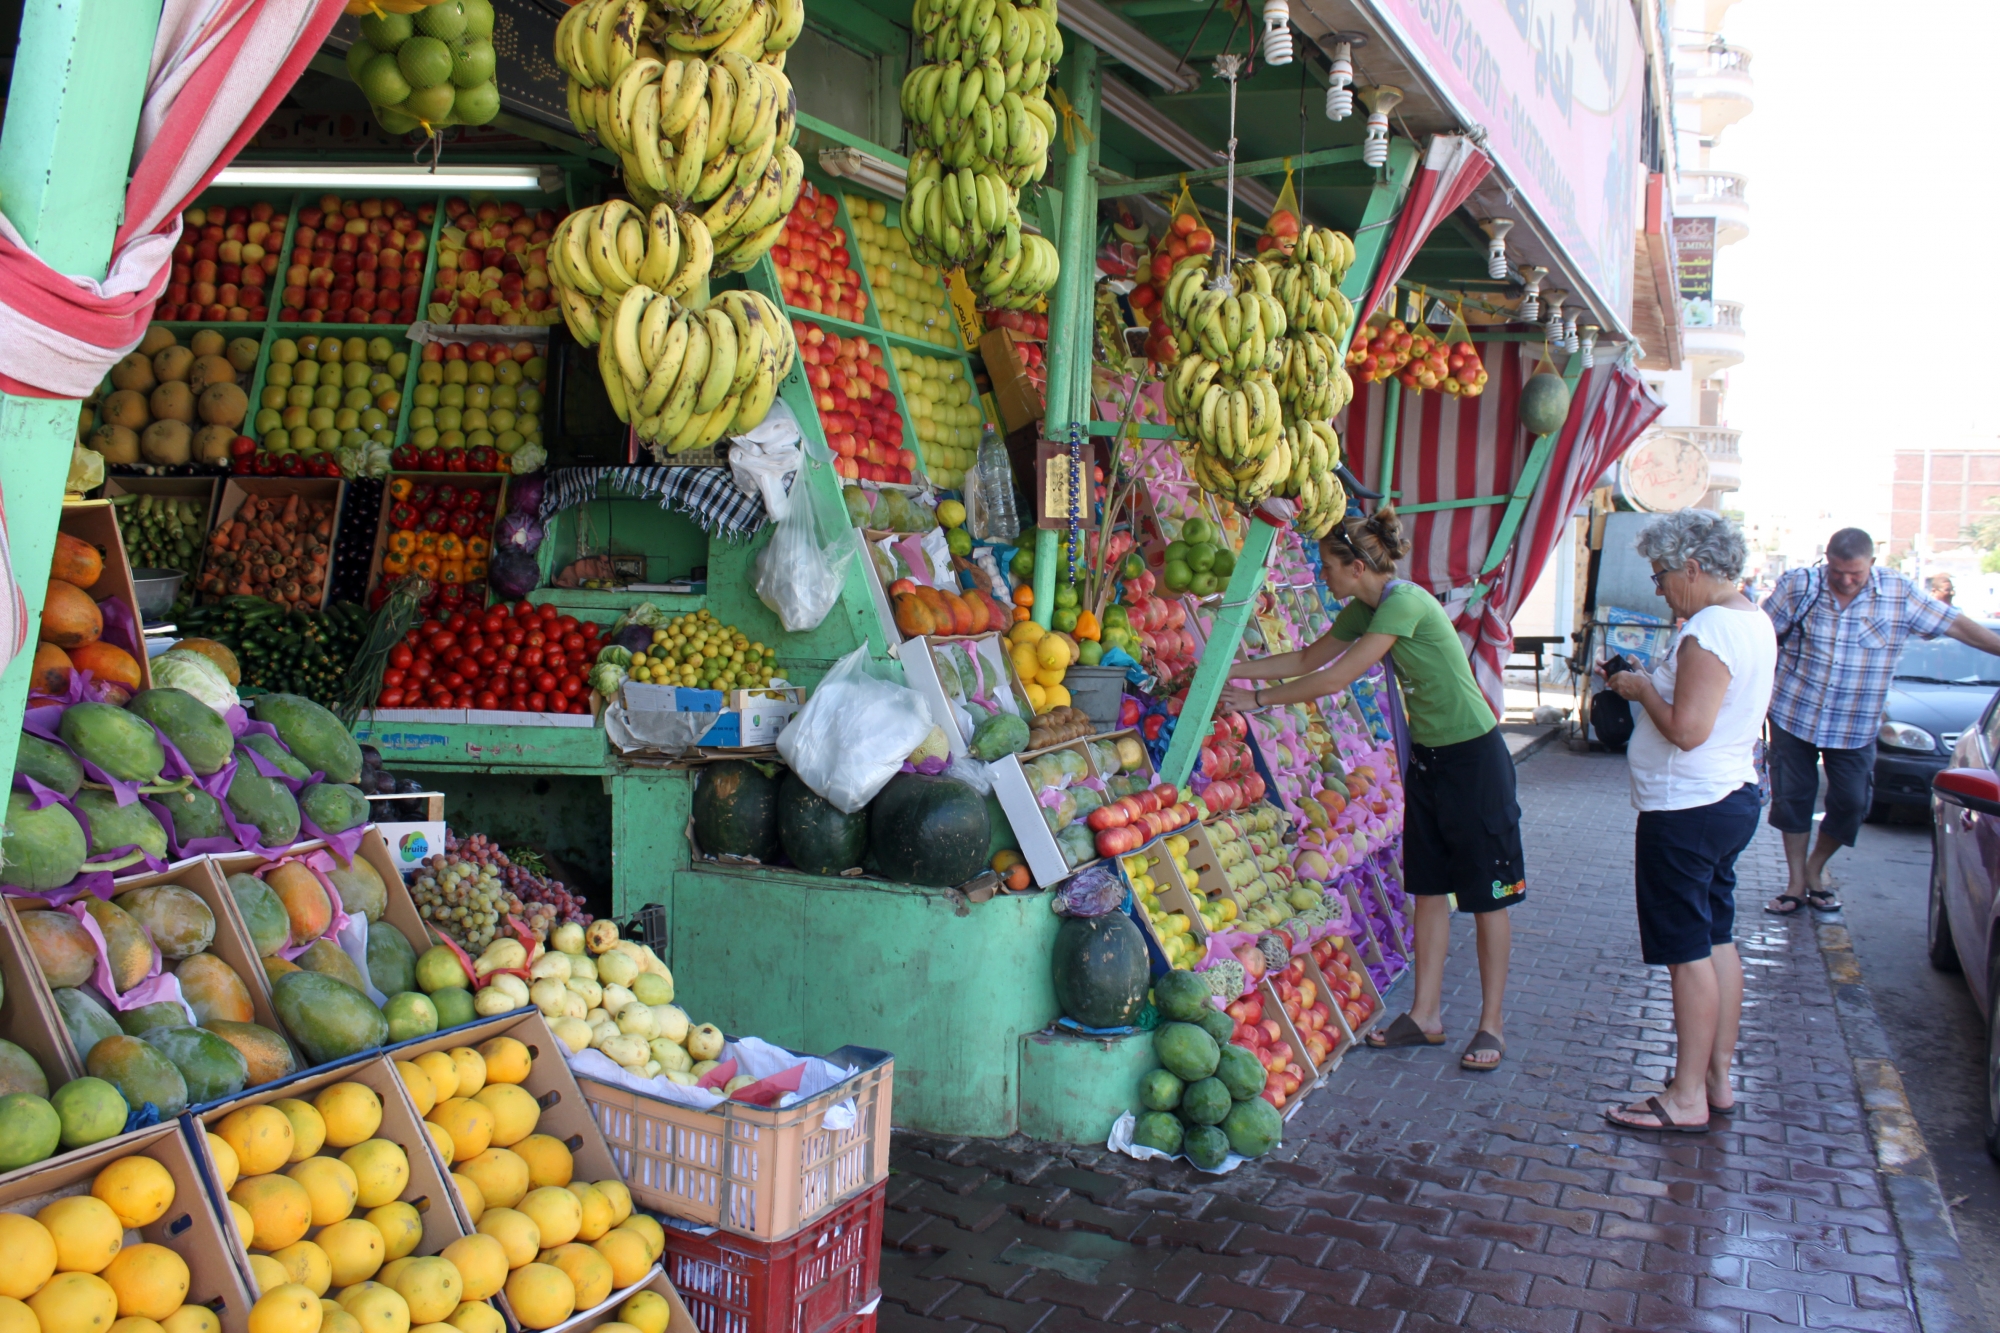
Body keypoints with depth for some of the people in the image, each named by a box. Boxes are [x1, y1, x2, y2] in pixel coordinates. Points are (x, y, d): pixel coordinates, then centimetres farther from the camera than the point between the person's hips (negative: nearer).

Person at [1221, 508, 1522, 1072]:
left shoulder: (1405, 603, -23)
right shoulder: (1362, 609, 4)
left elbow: (1336, 678, -25)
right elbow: (1307, 660, 14)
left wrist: (1257, 698, -17)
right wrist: (1228, 670, 9)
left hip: (1474, 757, -9)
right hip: (1427, 756, 9)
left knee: (1486, 893, 2)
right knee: (1428, 886, 12)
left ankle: (1492, 1023, 12)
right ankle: (1426, 1016, 20)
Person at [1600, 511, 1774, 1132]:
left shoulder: (1709, 628, -20)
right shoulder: (1754, 621, 11)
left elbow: (1686, 729, -26)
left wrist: (1642, 688, -11)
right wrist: (1652, 683, 11)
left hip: (1686, 811, -10)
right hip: (1732, 797, 10)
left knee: (1688, 955, -3)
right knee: (1718, 943, 16)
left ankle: (1687, 1098, 6)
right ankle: (1718, 1081, 26)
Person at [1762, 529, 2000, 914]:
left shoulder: (1900, 594, -5)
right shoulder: (1798, 586, -8)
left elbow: (1956, 624, -1)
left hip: (1856, 727, 1)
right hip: (1794, 715, -1)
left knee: (1850, 804, 2)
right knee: (1793, 799, 5)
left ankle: (1814, 870, 26)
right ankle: (1796, 884, 18)